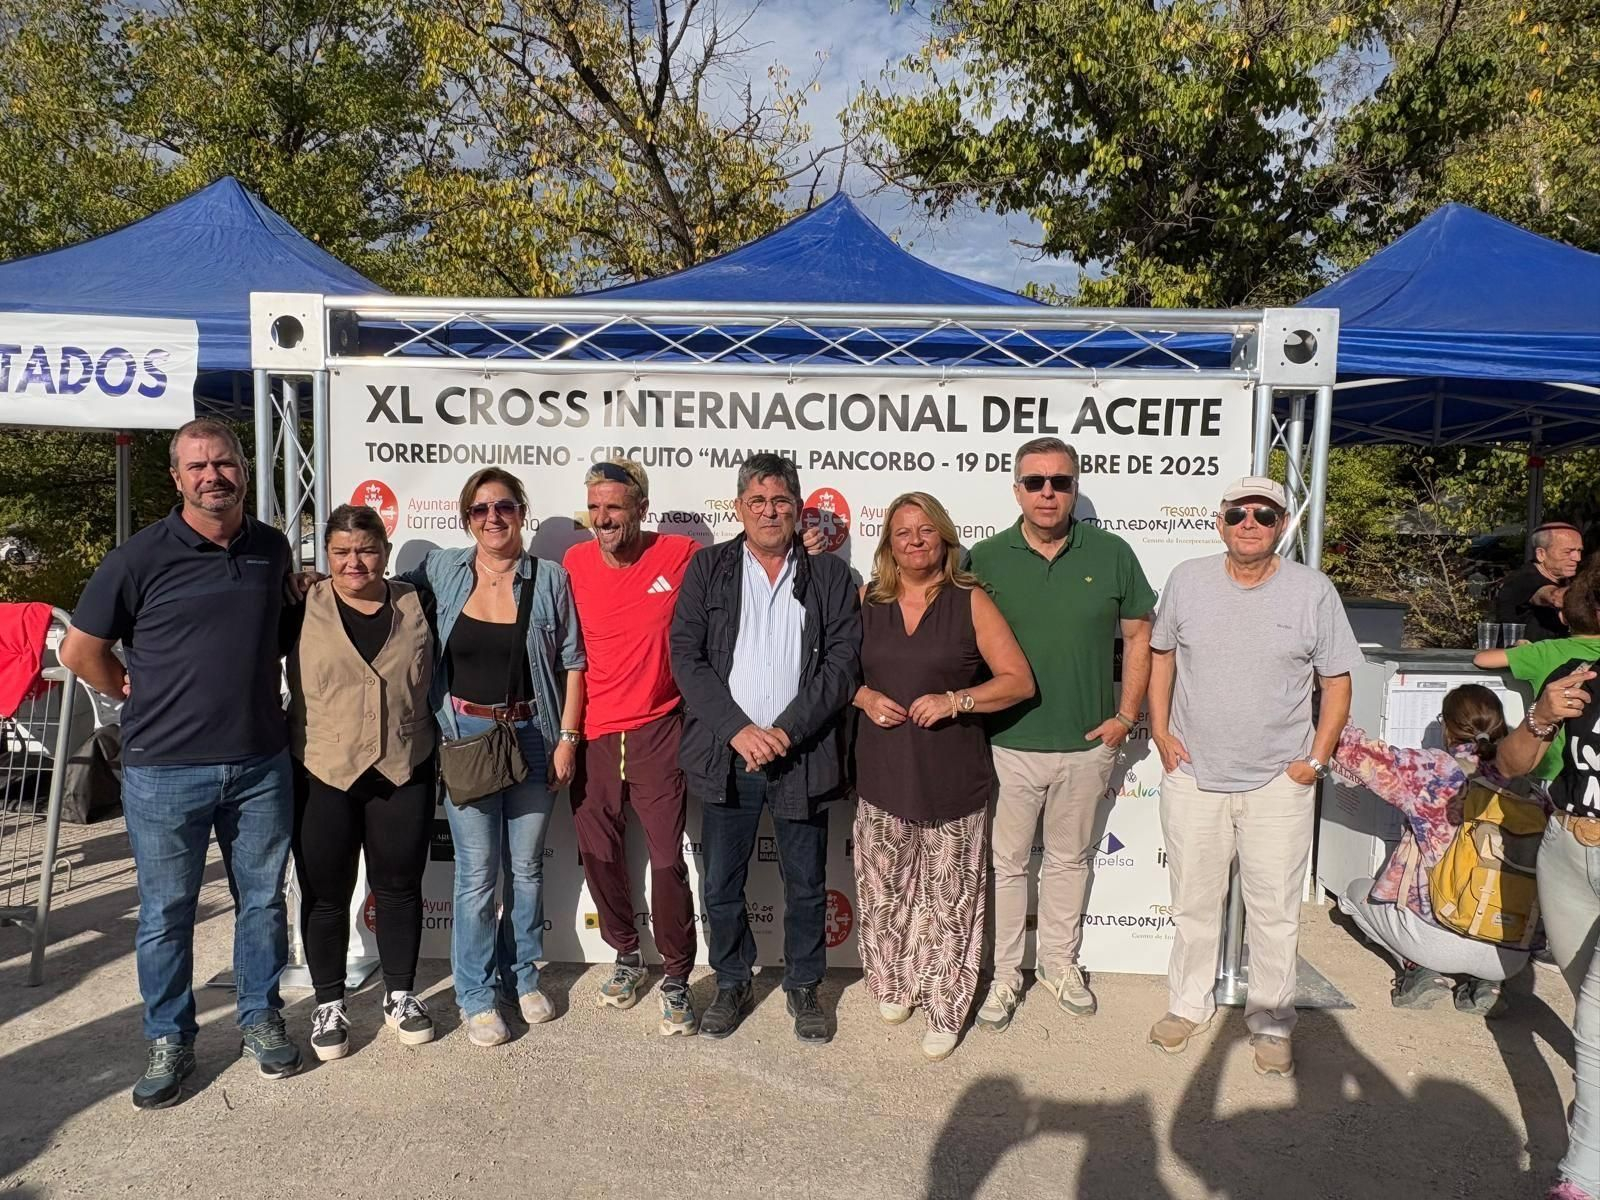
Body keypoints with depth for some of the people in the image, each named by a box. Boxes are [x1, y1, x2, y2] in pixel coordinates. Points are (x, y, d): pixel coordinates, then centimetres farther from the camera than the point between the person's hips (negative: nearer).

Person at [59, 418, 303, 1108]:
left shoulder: (272, 549, 5)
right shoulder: (141, 556, -7)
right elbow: (80, 649, 0)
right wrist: (143, 697, 1)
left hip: (261, 765, 3)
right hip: (165, 770, -3)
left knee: (263, 900, 13)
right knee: (166, 913, 9)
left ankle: (261, 1018, 30)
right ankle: (167, 1041, 26)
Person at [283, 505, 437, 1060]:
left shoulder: (416, 607, 3)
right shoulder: (302, 611, -2)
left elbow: (441, 679, 12)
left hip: (404, 772, 1)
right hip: (322, 775, -1)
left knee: (400, 887, 11)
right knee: (325, 894, 10)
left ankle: (401, 994, 27)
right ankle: (329, 1003, 27)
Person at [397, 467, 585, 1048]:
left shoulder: (551, 579, -2)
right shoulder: (440, 571, 0)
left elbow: (572, 661, 0)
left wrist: (567, 737, -4)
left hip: (531, 735, 1)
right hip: (466, 736, -1)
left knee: (526, 864, 13)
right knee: (477, 872, 2)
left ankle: (522, 977, 32)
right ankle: (476, 995, 19)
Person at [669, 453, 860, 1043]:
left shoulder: (830, 575, 4)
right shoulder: (708, 568, 4)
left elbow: (844, 663, -4)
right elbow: (686, 657, -2)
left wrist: (786, 732, -14)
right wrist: (739, 729, -12)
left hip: (803, 754, 0)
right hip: (726, 753, 1)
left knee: (807, 885, 12)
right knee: (721, 886, 11)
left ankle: (803, 985, 32)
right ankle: (732, 983, 33)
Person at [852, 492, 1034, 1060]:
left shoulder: (970, 602, -3)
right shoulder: (866, 601, 5)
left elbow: (1019, 680, -5)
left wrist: (955, 700, -18)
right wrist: (865, 697, -7)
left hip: (951, 777, -2)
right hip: (882, 775, 3)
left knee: (949, 897, 4)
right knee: (882, 890, 12)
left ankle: (945, 1008, 21)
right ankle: (895, 983, 35)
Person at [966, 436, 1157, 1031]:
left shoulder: (1111, 553, -3)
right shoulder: (985, 559, -6)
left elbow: (1139, 635, 5)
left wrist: (1125, 716, 0)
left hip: (1088, 745, 2)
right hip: (1008, 745, -1)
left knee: (1070, 859, 18)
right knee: (1005, 863, 10)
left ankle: (1060, 963, 37)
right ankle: (1003, 972, 27)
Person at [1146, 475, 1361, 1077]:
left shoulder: (1313, 590, -5)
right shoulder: (1186, 580, -1)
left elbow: (1336, 682, 1)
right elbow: (1162, 656, 10)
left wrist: (1316, 759, -5)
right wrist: (1161, 732, 2)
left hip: (1278, 782, -1)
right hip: (1192, 774, 2)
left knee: (1275, 913, 8)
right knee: (1193, 903, 15)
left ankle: (1271, 1023, 27)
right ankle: (1189, 1004, 33)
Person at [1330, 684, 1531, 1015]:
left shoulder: (1436, 771, -9)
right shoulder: (1522, 788, 2)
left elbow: (1357, 751, -7)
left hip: (1439, 938, -4)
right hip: (1511, 957, 4)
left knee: (1357, 892, 24)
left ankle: (1421, 971, 5)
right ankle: (1483, 981, 12)